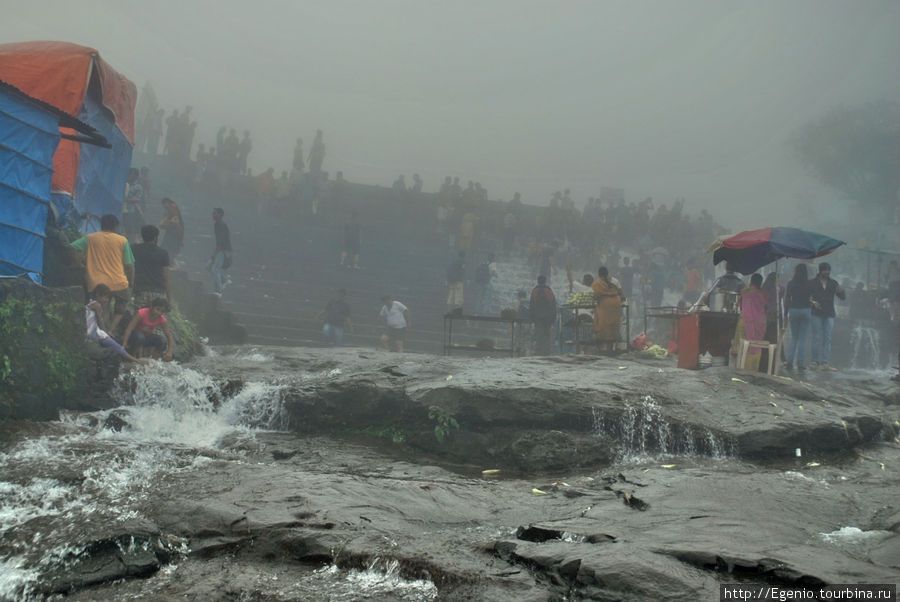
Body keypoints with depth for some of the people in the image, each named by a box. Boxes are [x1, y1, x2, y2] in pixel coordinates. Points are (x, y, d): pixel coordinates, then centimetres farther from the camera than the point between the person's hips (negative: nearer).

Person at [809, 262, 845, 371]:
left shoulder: (833, 283, 11)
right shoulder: (812, 283, 4)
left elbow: (843, 297, 9)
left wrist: (841, 291, -13)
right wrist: (813, 302, -14)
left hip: (829, 314, 2)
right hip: (816, 314, -2)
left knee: (827, 339, -2)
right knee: (817, 338, -3)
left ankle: (825, 363, -3)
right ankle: (815, 361, 3)